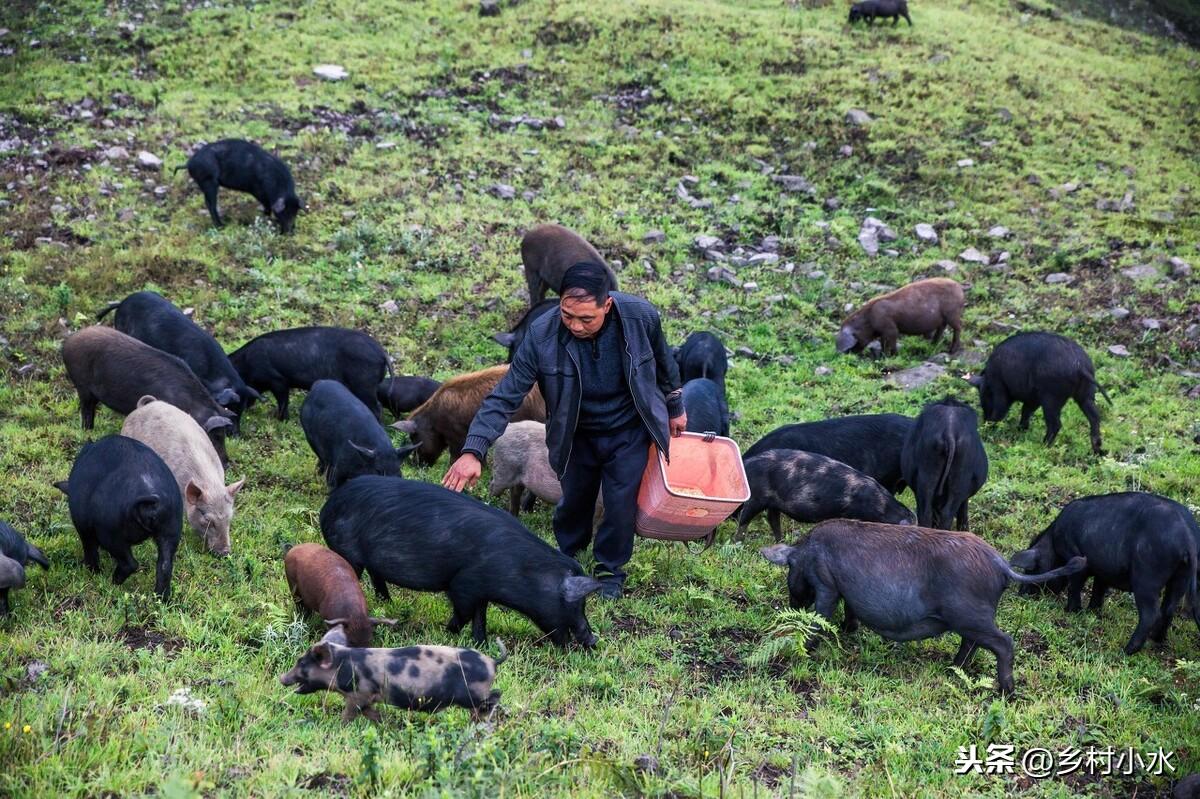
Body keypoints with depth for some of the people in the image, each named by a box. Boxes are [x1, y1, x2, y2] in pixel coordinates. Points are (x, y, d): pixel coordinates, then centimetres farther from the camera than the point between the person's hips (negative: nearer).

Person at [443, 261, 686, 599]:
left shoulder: (641, 317, -27)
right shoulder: (542, 334, -30)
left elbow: (663, 362, -4)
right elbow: (505, 396, -28)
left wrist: (674, 408, 11)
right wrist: (473, 451, -39)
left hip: (628, 432, 0)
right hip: (576, 435, 1)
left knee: (621, 504, 6)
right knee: (574, 501, 17)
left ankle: (611, 569, 33)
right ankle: (568, 554, 49)